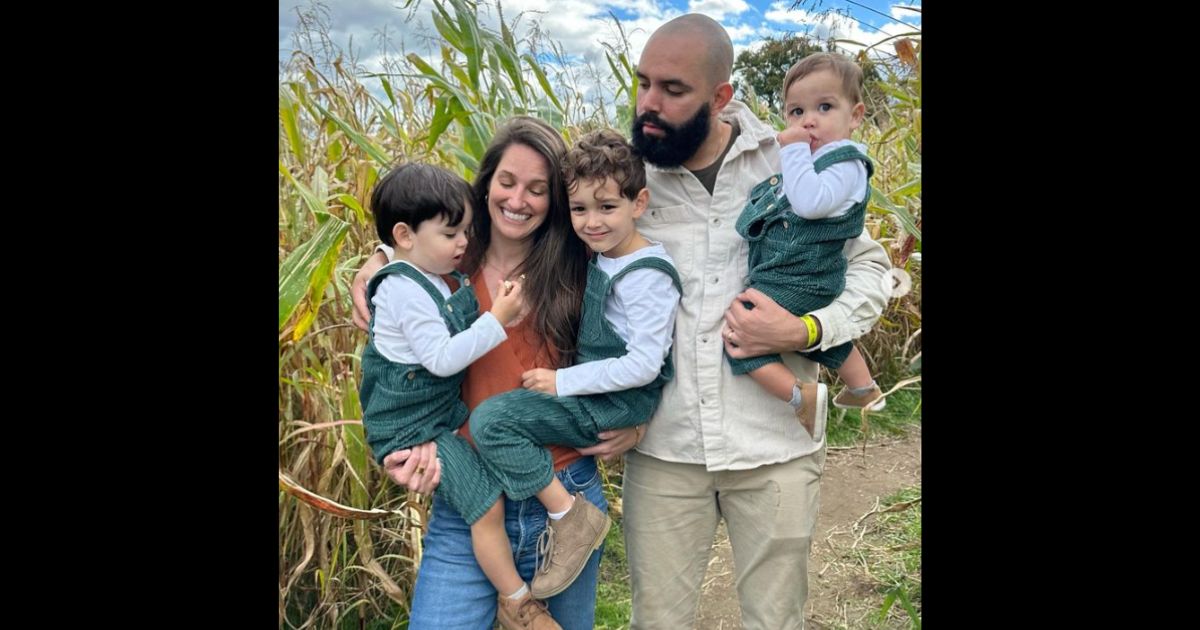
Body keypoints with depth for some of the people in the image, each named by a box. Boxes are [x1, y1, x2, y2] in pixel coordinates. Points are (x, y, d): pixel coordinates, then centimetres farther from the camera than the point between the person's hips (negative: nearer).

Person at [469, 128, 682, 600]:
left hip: (621, 403, -10)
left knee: (490, 419, -18)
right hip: (595, 398, 10)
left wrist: (562, 382, -17)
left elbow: (643, 366, -21)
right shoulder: (600, 259, 9)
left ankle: (570, 517, -7)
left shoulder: (647, 277, -17)